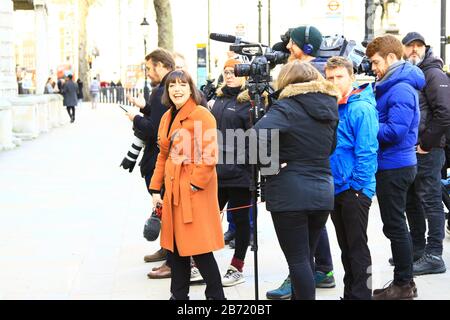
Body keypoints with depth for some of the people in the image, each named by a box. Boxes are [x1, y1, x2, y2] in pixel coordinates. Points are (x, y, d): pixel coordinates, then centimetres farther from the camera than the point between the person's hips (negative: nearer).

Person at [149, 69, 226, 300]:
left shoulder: (201, 115, -10)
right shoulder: (167, 118, 14)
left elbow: (209, 156, -16)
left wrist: (195, 185, -16)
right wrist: (155, 190, 16)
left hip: (195, 190, -8)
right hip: (173, 190, 8)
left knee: (199, 249, -6)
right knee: (175, 246, 13)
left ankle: (215, 295, 7)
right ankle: (179, 294, 26)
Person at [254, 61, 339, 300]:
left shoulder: (287, 108, -11)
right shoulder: (330, 106, 10)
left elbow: (259, 135, -27)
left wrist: (271, 161, -14)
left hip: (290, 194, -6)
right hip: (322, 191, 6)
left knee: (298, 260, -1)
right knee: (306, 257, 16)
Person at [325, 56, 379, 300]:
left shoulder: (361, 108, -14)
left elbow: (366, 152, -18)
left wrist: (357, 188, -17)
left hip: (354, 191, -8)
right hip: (336, 189, 8)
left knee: (357, 248, 0)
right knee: (345, 247, 16)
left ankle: (360, 295, 9)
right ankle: (350, 293, 27)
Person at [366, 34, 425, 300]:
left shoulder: (401, 89, -18)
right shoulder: (392, 85, 13)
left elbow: (394, 131, -25)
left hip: (394, 166, -10)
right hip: (392, 165, 10)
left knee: (395, 226, -2)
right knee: (395, 225, 16)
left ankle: (404, 285, 8)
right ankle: (404, 282, 25)